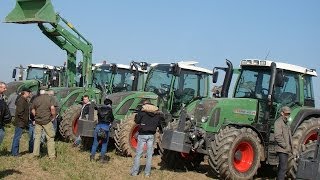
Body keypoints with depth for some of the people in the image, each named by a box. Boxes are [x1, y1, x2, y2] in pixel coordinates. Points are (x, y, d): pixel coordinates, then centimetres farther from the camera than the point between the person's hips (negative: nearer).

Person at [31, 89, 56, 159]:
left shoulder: (36, 99, 6)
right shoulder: (49, 98, -4)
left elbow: (32, 110, 6)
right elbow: (52, 108, -16)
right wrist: (53, 116, -3)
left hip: (38, 121, 3)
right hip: (47, 120, -3)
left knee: (37, 137, 14)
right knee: (50, 137, 4)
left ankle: (36, 153, 15)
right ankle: (52, 155, 4)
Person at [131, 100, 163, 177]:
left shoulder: (142, 112, -7)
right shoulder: (157, 113, 5)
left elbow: (136, 121, -3)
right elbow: (160, 123, 8)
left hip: (142, 135, -3)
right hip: (151, 135, 3)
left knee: (138, 153, 4)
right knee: (149, 154, 9)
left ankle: (134, 172, 4)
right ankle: (147, 172, 11)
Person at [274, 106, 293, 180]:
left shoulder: (286, 123, 19)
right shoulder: (278, 122, -11)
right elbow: (277, 136, -22)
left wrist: (290, 147, 16)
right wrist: (285, 145, -19)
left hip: (286, 150, 10)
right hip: (282, 149, -10)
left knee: (282, 167, 14)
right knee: (283, 167, -15)